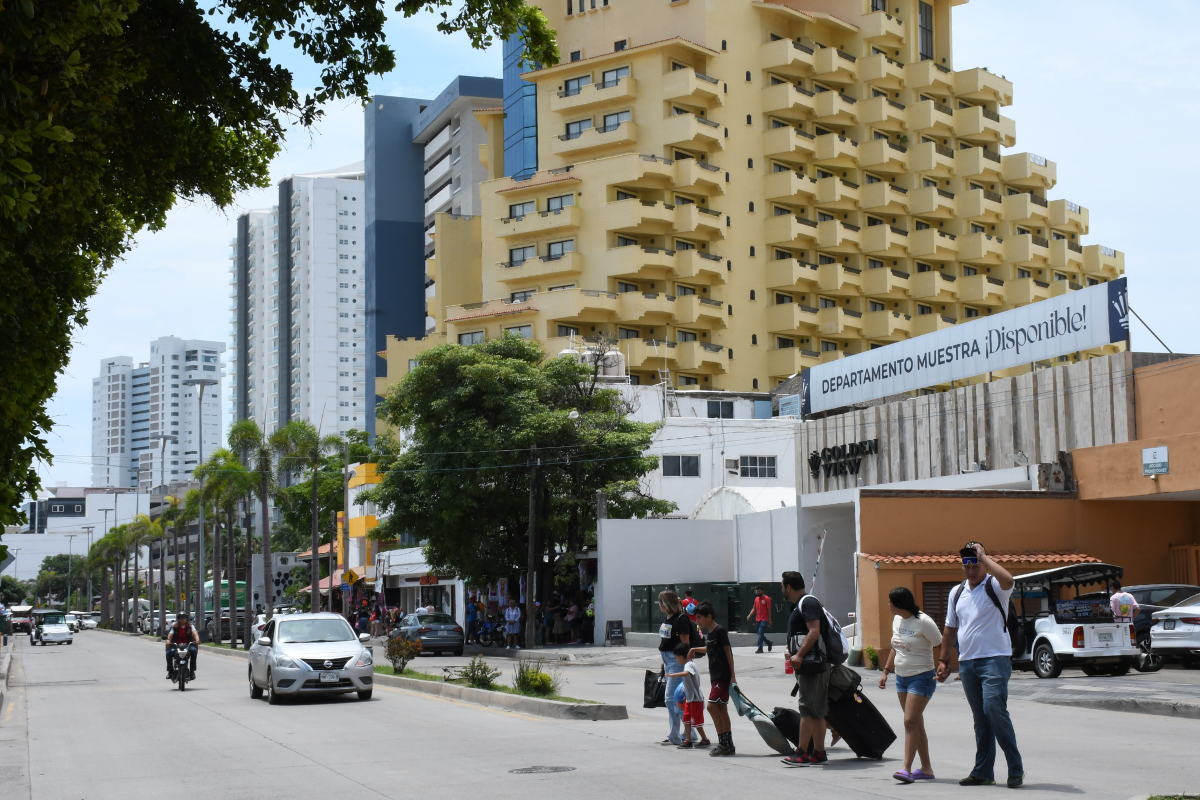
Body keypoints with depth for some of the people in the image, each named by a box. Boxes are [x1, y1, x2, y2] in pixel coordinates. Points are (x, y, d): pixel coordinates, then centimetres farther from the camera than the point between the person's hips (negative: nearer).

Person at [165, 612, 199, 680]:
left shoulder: (190, 626, 7)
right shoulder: (175, 627, 8)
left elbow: (195, 633, -10)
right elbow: (170, 635, -8)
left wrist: (197, 640, -33)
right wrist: (168, 640, -32)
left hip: (188, 645, 0)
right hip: (176, 645, 1)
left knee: (193, 650, -33)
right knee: (169, 652, -29)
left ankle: (192, 671, -22)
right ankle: (170, 671, -10)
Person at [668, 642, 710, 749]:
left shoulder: (689, 665, -21)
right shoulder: (691, 663, 10)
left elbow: (685, 673, -44)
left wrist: (673, 675, -37)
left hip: (696, 698, -10)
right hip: (689, 698, 10)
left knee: (696, 721, 0)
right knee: (686, 719, 8)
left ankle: (705, 740, 14)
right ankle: (688, 741, 11)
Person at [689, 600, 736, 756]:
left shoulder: (719, 631, -13)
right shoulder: (708, 633, 12)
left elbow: (728, 652, -14)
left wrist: (732, 675, -16)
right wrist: (696, 649, 20)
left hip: (723, 676, -9)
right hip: (715, 676, 9)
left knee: (712, 705, -14)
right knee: (721, 708, 9)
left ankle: (723, 743, -9)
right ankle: (728, 745, 12)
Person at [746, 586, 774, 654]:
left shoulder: (767, 599, -5)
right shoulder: (756, 599, 13)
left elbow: (769, 610, -6)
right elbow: (754, 609, 16)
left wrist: (770, 619, -8)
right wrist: (749, 615, -1)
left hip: (764, 620, -7)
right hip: (757, 619, 7)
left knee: (761, 634, -13)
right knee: (760, 634, 10)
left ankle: (760, 648, -11)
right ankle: (769, 643, 31)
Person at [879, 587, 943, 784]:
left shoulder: (923, 622, -16)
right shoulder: (897, 620, 8)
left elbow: (942, 646, -13)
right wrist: (886, 671, 18)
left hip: (921, 677, -8)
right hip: (901, 677, 8)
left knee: (911, 721, -14)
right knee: (916, 723, 10)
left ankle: (907, 769, -15)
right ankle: (926, 768, 16)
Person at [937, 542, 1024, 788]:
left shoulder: (994, 587, -4)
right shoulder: (956, 592, 15)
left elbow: (1007, 579, -30)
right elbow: (950, 629, 22)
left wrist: (983, 556, -18)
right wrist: (944, 660, 18)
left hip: (995, 659, -6)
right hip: (966, 663, 6)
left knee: (994, 708, -18)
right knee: (980, 718, 9)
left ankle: (1016, 769, -10)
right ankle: (983, 772, 13)